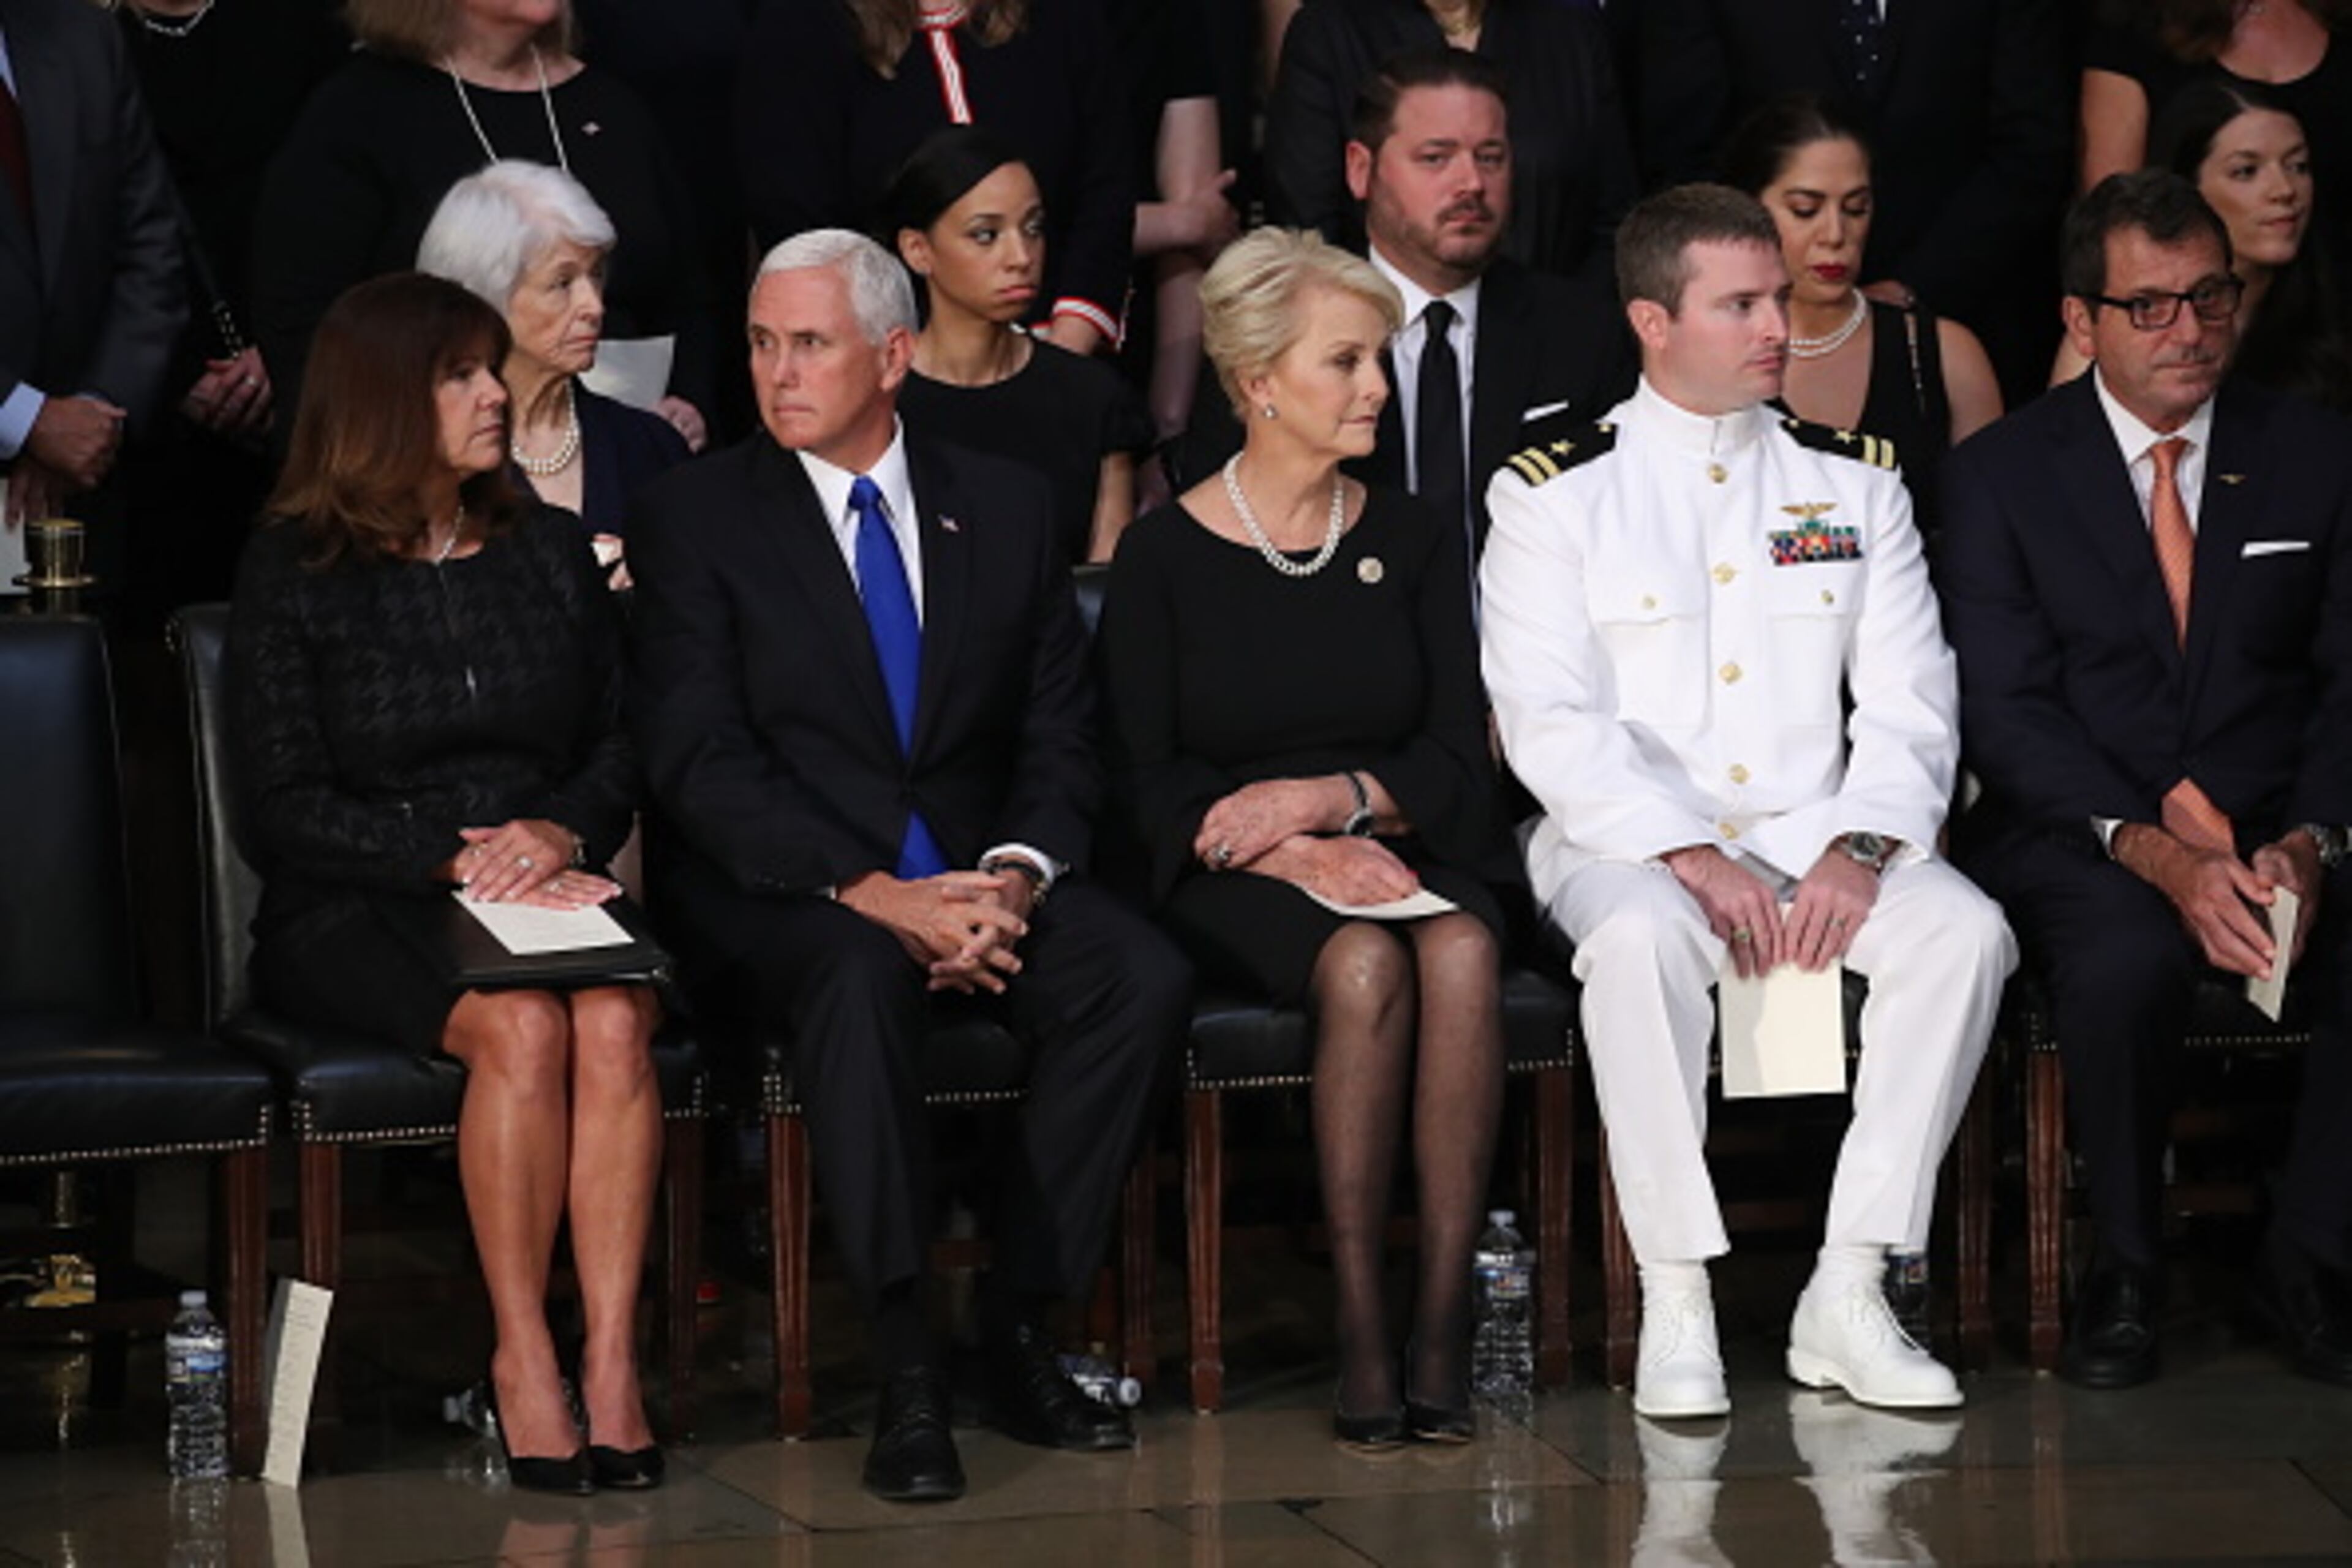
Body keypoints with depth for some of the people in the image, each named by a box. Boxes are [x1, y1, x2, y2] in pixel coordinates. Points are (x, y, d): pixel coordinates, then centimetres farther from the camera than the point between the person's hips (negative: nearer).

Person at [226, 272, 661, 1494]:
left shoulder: (550, 551, 16)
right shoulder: (292, 573, 3)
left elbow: (622, 741, 12)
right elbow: (283, 809, -3)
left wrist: (563, 832, -10)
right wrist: (456, 857, -15)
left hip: (546, 892, 3)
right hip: (352, 920, -3)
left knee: (613, 1021, -31)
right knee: (522, 1028, -33)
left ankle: (612, 1355, -32)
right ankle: (522, 1354, -24)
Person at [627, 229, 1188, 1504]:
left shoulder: (1005, 508, 11)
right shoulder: (694, 517, 0)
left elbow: (1060, 736, 8)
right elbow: (700, 766, -9)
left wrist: (1016, 876, -14)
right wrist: (870, 893, -21)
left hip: (981, 883, 4)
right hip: (782, 895, -4)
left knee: (1143, 976, -25)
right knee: (862, 979, -38)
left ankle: (1017, 1328, -16)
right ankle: (905, 1373, -34)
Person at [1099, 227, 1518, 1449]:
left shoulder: (1414, 542, 13)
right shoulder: (1167, 556, 4)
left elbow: (1457, 758, 6)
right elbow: (1147, 782, -1)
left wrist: (1327, 797, -12)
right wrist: (1294, 850, -16)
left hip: (1405, 848, 2)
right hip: (1242, 886, -2)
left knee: (1463, 951, -33)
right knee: (1366, 965, -35)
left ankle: (1445, 1318, -31)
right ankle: (1359, 1323, -29)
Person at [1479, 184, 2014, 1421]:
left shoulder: (1853, 482, 12)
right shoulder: (1556, 493, 1)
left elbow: (1909, 701, 6)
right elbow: (1549, 722, -8)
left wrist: (1859, 851, -13)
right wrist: (1692, 858, -20)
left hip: (1820, 837, 3)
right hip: (1629, 839, -3)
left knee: (1965, 928, -25)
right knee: (1640, 938, -37)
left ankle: (1848, 1296, -21)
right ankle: (1675, 1305, -29)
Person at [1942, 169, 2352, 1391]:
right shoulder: (2003, 474, 2)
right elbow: (2005, 710, -6)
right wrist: (2154, 849, -21)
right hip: (2081, 834, -2)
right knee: (2126, 960, -37)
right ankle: (2124, 1274, -12)